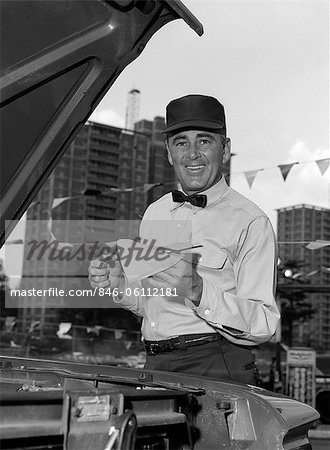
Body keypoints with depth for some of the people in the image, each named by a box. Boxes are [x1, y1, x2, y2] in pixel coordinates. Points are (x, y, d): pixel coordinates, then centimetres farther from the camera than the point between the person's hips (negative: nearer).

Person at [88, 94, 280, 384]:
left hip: (216, 370, -5)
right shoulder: (155, 213, 14)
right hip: (154, 366, 6)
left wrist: (198, 292, -25)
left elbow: (264, 326, -13)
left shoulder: (251, 223, -6)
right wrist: (121, 286, 3)